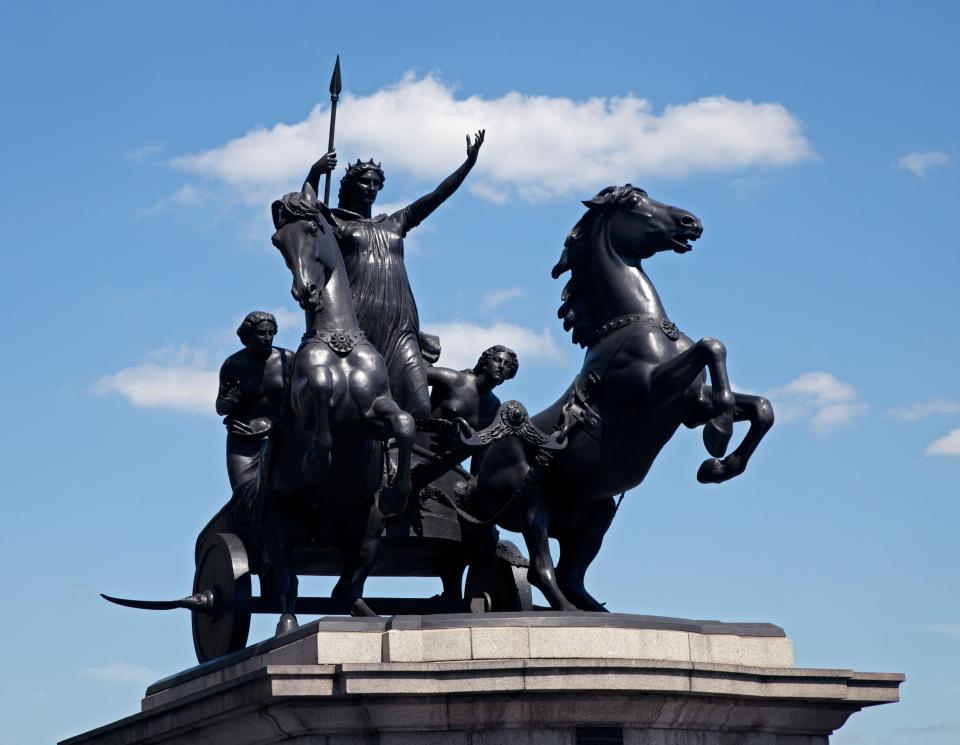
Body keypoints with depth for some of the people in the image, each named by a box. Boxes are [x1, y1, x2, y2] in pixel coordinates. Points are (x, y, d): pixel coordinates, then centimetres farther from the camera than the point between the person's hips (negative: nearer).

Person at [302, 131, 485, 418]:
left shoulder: (394, 223, 26)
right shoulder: (334, 223, 12)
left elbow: (437, 196, 22)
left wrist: (469, 163, 14)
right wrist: (314, 174, -24)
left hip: (401, 328, 5)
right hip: (356, 327, -5)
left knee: (420, 407, -10)